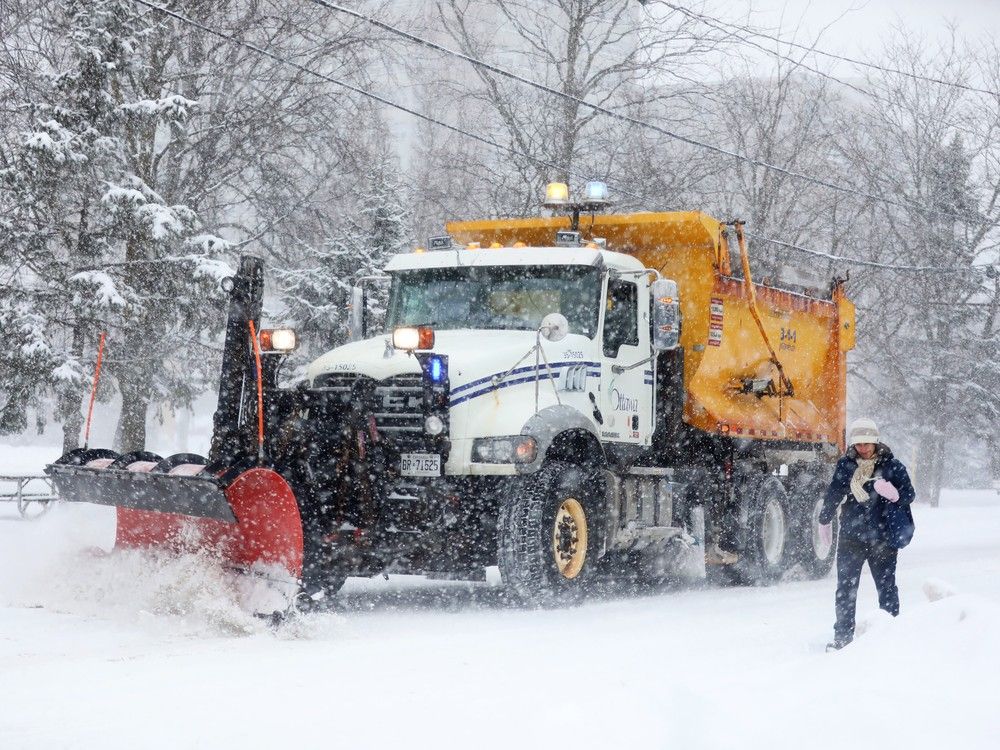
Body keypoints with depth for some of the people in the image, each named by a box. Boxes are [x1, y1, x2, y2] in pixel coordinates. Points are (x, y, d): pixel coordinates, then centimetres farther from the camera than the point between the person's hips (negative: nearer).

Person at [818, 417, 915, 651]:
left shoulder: (891, 465, -3)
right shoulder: (846, 465, 3)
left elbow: (909, 495, -5)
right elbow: (833, 494, 14)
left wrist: (893, 494, -26)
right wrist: (824, 521, 23)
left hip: (882, 537, -2)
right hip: (851, 537, 2)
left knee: (886, 586, 4)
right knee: (845, 588, 4)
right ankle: (842, 636, 10)